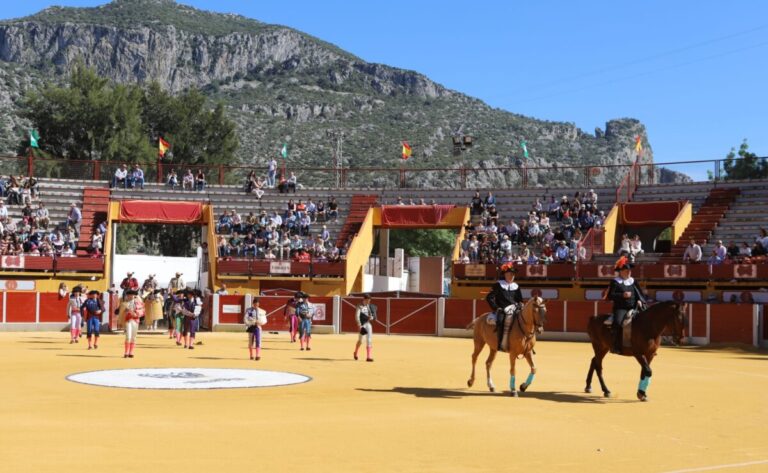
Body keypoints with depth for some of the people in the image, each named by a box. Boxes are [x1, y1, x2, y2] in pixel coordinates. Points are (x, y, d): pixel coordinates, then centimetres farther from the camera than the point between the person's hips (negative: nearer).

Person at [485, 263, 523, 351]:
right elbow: (489, 298, 0)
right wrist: (496, 308, -10)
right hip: (502, 311, -4)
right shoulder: (498, 285, 2)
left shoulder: (516, 286, 15)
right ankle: (500, 343, -29)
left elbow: (520, 300, 23)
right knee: (500, 321, -34)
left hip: (513, 310, 4)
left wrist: (520, 306, 1)